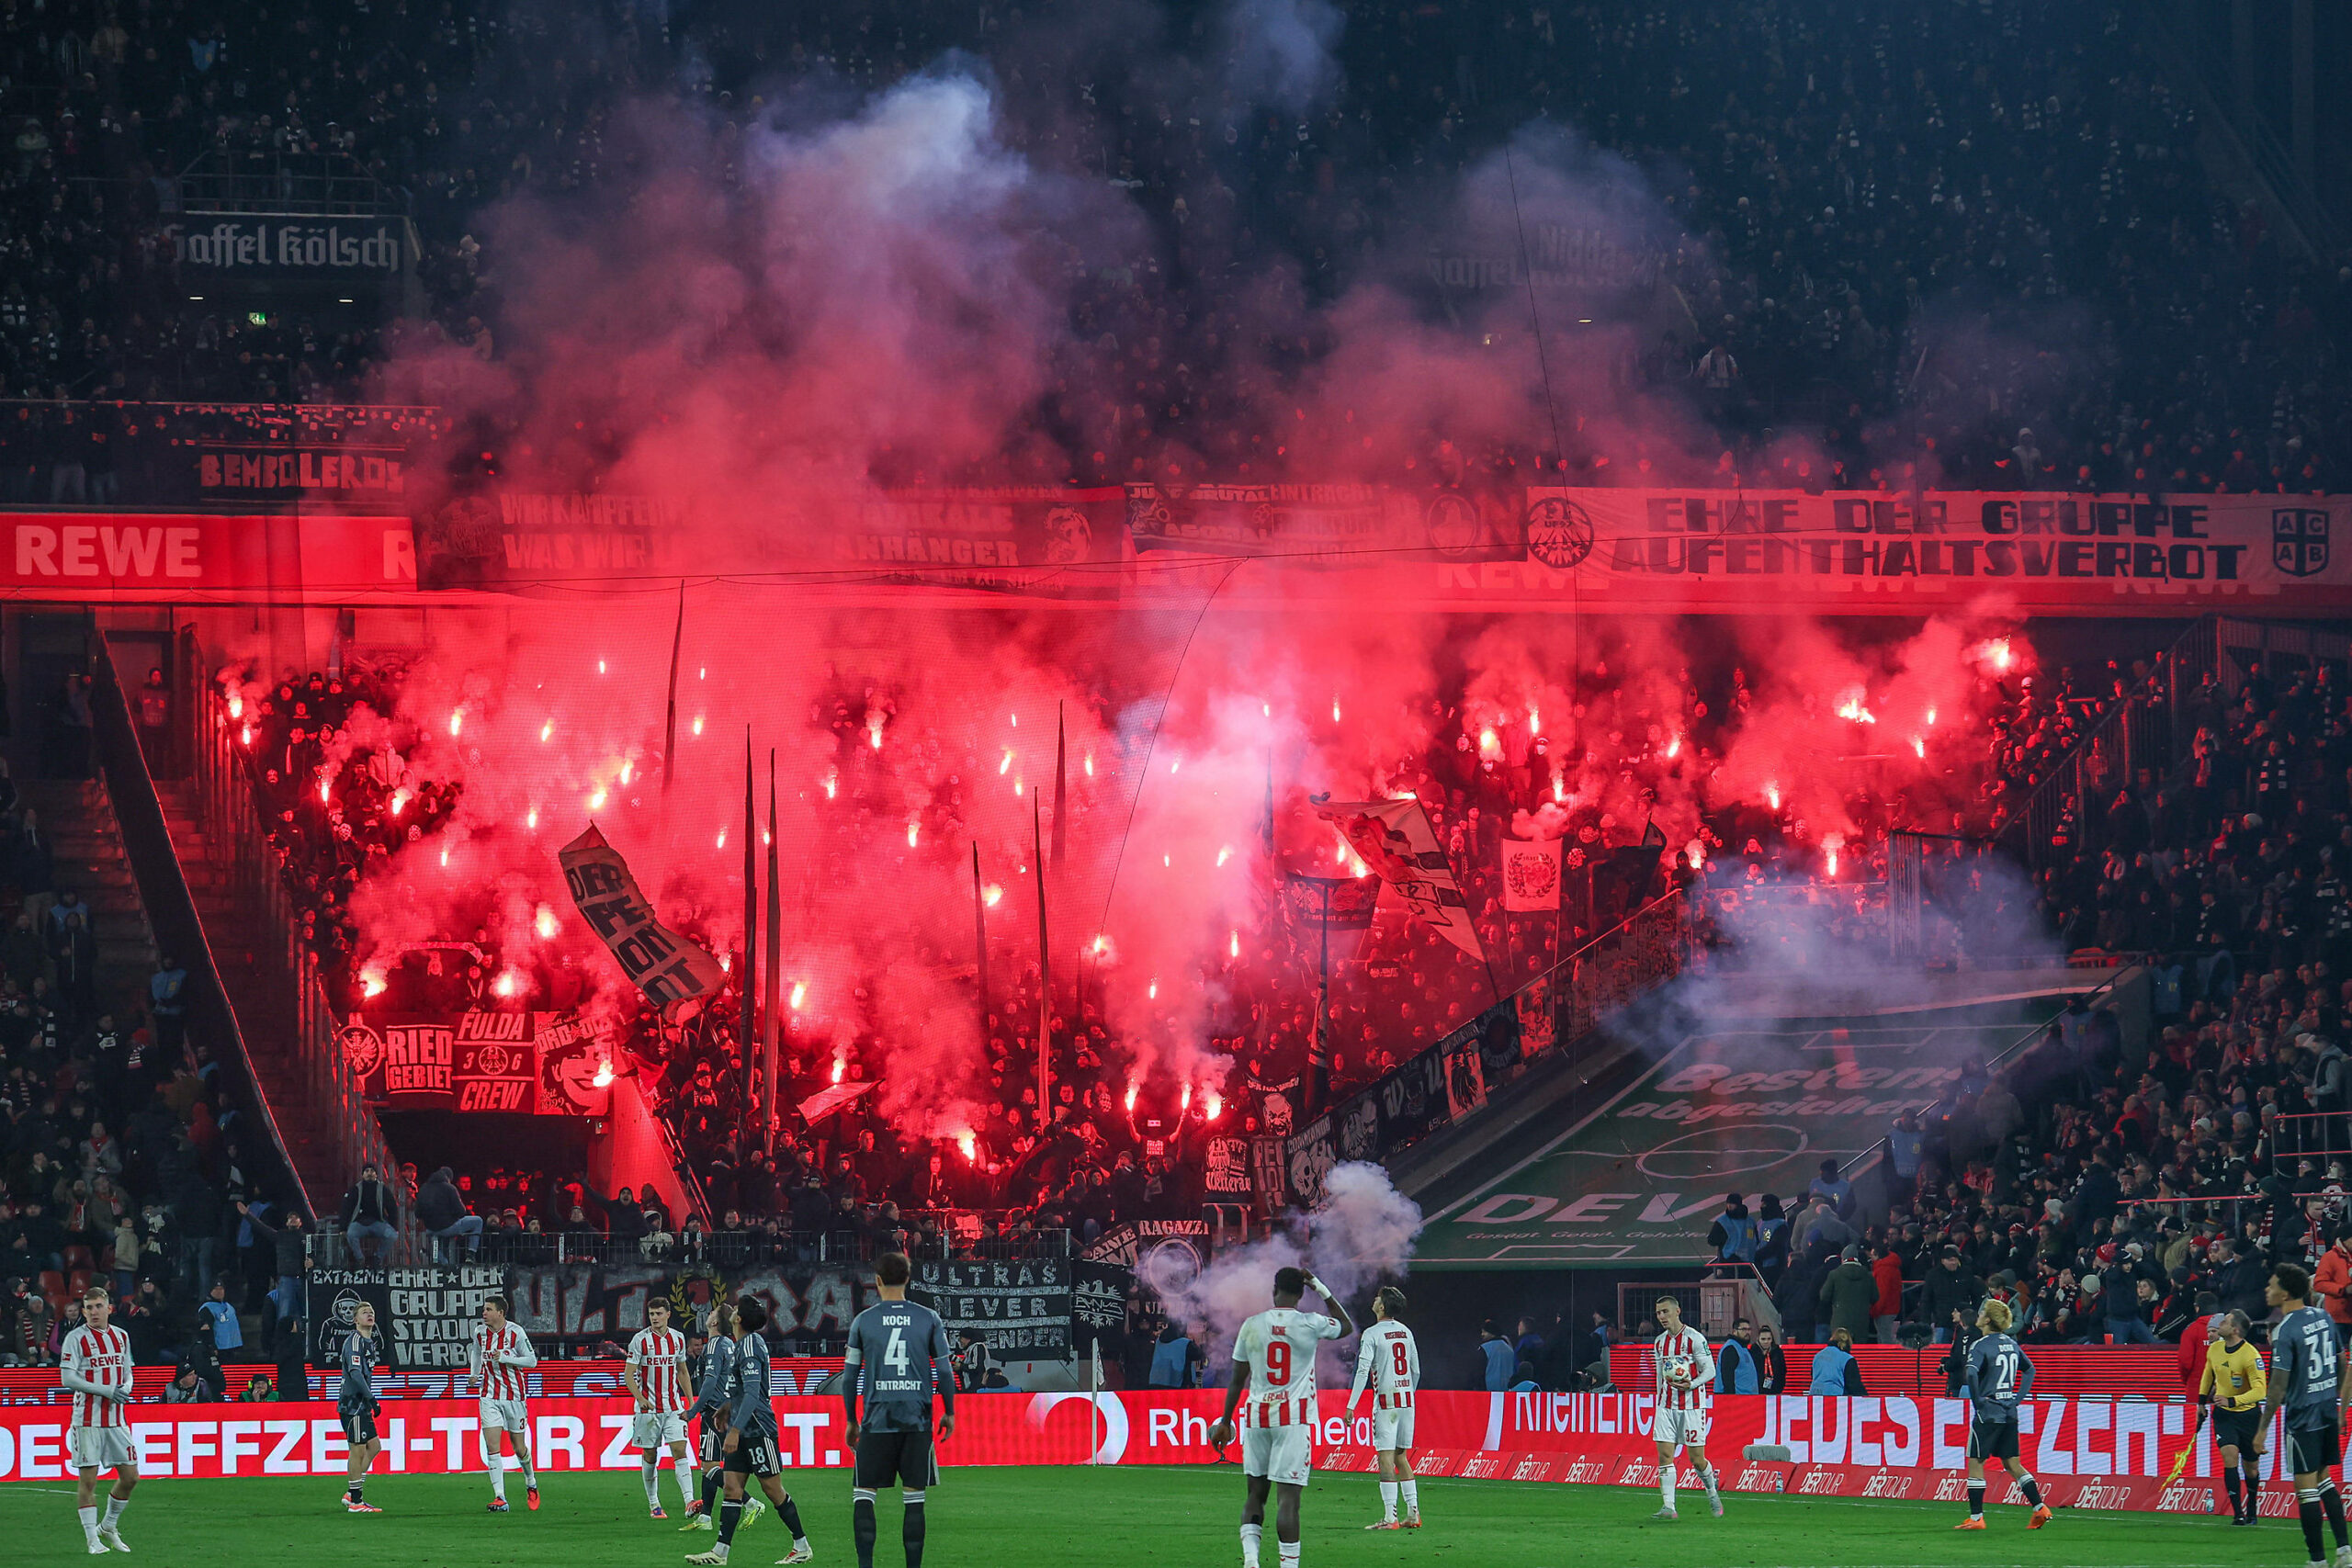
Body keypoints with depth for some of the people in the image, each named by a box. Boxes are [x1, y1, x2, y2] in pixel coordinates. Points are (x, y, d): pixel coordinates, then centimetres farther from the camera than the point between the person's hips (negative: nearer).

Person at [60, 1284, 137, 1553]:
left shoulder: (121, 1337, 12)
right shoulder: (76, 1339, -6)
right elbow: (67, 1378, -12)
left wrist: (125, 1389, -4)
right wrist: (106, 1391, -19)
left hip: (117, 1418, 5)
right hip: (87, 1418, -5)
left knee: (130, 1476, 5)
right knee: (87, 1479, -5)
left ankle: (108, 1527, 25)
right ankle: (93, 1539, 3)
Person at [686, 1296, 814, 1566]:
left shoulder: (750, 1347, -17)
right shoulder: (745, 1344, 13)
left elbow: (752, 1393, -25)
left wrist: (735, 1430, -29)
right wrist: (728, 1407, 37)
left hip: (758, 1429, -10)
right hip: (743, 1430, 10)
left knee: (772, 1488, -2)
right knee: (731, 1487, 2)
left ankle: (802, 1546, 8)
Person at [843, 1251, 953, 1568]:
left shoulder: (863, 1321, 1)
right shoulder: (929, 1319, 2)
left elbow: (850, 1377, 4)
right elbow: (945, 1371, 4)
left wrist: (852, 1421, 15)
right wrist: (949, 1413, 17)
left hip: (876, 1421, -1)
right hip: (917, 1422, 1)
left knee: (863, 1495, 4)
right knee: (914, 1499, 4)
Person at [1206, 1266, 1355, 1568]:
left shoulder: (1251, 1326, 2)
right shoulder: (1310, 1325, -4)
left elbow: (1237, 1380, 8)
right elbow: (1347, 1327, 18)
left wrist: (1225, 1422, 16)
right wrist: (1324, 1292, 21)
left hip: (1256, 1416, 3)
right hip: (1295, 1417, -3)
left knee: (1255, 1492, 12)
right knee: (1288, 1497, -6)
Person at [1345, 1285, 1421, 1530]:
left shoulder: (1372, 1334, -9)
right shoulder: (1406, 1332, 11)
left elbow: (1363, 1371, -15)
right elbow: (1416, 1371, 16)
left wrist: (1351, 1406, -14)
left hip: (1386, 1400, -7)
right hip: (1407, 1399, 7)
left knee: (1385, 1456, -6)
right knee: (1401, 1456, 15)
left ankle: (1390, 1517, -11)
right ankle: (1413, 1514, 13)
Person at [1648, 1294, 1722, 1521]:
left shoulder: (1694, 1338, -7)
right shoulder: (1659, 1343, 12)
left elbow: (1710, 1371, -8)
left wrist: (1690, 1385, -23)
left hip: (1692, 1406, -5)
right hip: (1666, 1406, 5)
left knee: (1697, 1458, 0)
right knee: (1664, 1455, -8)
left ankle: (1713, 1495, 26)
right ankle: (1668, 1507, -9)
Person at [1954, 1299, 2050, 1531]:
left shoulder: (1981, 1346, -13)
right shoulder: (2011, 1344, 11)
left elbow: (1971, 1374, -28)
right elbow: (2029, 1369, 22)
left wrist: (1977, 1401, -16)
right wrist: (2018, 1397, 18)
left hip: (1988, 1413, -7)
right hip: (2010, 1414, 7)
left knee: (1975, 1463, 2)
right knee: (2012, 1463, 12)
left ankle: (1976, 1518, 1)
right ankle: (2040, 1508, 4)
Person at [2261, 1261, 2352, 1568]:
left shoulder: (2285, 1330, -17)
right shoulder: (2324, 1318, 5)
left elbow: (2278, 1386, -18)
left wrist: (2262, 1429, -11)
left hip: (2303, 1416, -7)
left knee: (2306, 1487, -1)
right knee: (2323, 1479, 18)